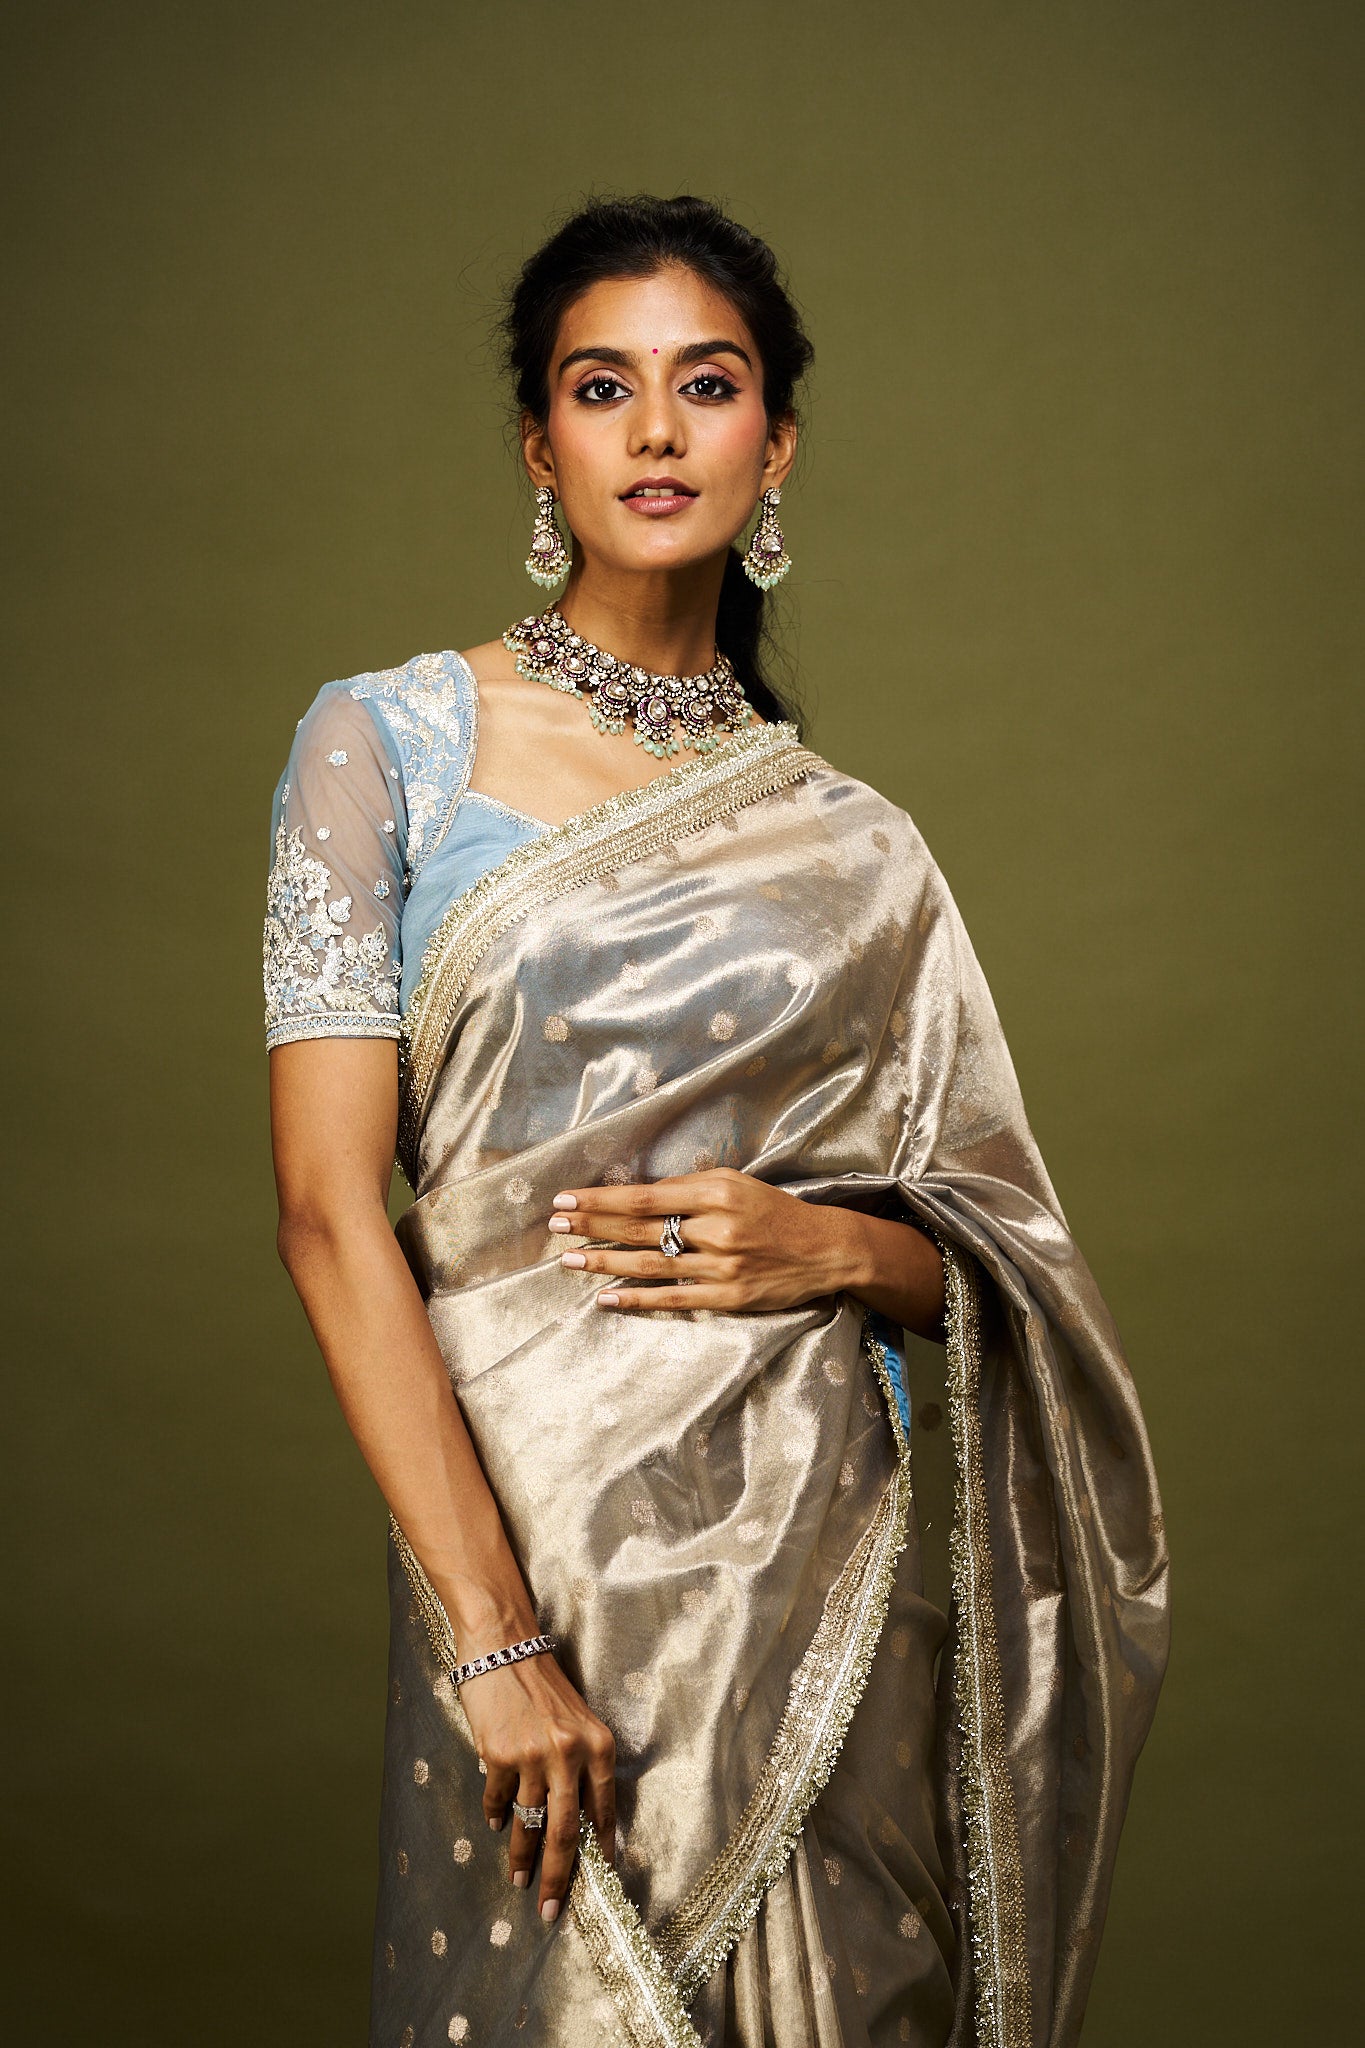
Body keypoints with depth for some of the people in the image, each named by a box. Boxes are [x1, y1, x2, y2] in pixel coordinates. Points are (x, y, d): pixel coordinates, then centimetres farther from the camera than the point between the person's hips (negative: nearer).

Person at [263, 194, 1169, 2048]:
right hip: (531, 1534, -2)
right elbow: (331, 1214, -9)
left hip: (828, 1558, 3)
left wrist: (825, 1248, -12)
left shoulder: (849, 843, 7)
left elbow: (989, 1253, 11)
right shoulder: (391, 745, -2)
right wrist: (495, 1639, -17)